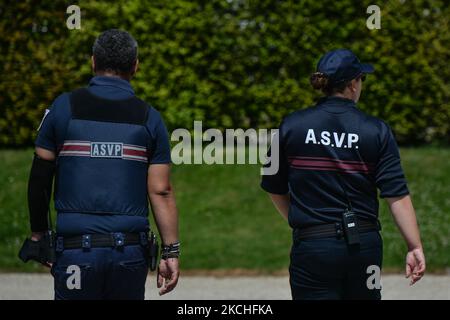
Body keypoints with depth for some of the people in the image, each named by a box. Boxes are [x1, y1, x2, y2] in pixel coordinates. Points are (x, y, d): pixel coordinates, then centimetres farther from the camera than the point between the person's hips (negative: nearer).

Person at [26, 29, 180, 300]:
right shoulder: (149, 118, 3)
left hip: (76, 248, -1)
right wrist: (171, 251, 4)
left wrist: (38, 232, 15)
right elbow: (161, 191, 0)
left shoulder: (64, 107, 1)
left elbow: (40, 178, 4)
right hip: (131, 250, 1)